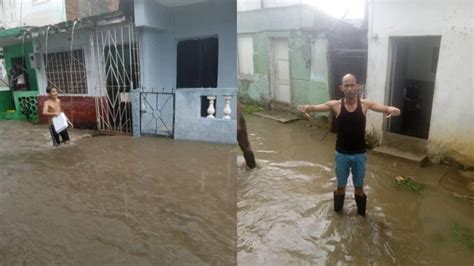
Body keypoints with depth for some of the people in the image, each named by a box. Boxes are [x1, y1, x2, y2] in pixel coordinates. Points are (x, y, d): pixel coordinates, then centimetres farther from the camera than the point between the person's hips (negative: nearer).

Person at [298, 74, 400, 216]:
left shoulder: (365, 104, -8)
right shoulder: (336, 105, -10)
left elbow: (383, 108, -19)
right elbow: (316, 107, -22)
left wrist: (392, 109, -44)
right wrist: (306, 108, -45)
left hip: (359, 154, 0)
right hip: (342, 154, 0)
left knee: (359, 186, 17)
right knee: (340, 185, 16)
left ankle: (361, 213, 41)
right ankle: (337, 211, 41)